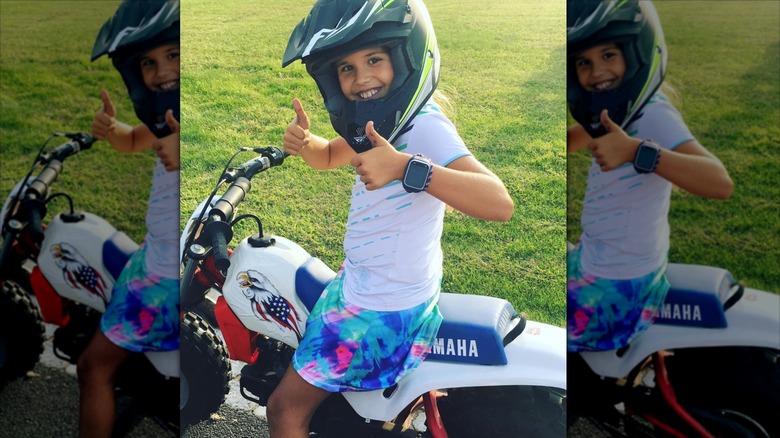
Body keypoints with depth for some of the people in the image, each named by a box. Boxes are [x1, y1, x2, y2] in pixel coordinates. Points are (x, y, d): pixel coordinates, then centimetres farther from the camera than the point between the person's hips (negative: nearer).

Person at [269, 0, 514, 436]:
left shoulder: (425, 127, -27)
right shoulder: (385, 118, 1)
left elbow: (500, 202, -41)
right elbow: (330, 157, 18)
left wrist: (406, 167, -51)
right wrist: (304, 141, -6)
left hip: (386, 313, -10)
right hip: (356, 285, 10)